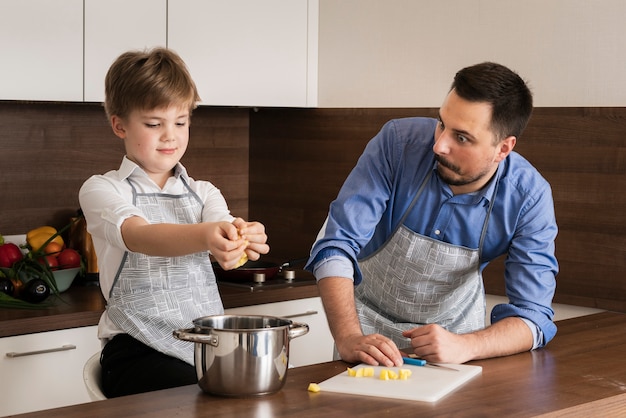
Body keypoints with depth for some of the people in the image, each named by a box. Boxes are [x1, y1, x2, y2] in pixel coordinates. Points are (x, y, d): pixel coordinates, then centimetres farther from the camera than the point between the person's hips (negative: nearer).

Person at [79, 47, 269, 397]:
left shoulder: (203, 193, 17)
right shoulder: (102, 190, 3)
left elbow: (225, 234, -5)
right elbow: (139, 236, -19)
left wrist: (244, 238, -30)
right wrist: (203, 236, -39)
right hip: (141, 351, -4)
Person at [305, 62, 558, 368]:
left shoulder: (530, 197, -21)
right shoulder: (398, 142, -22)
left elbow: (532, 315, -20)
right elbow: (337, 243, -24)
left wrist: (465, 346, -39)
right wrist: (348, 337, -37)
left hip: (454, 328, 2)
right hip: (369, 323, -1)